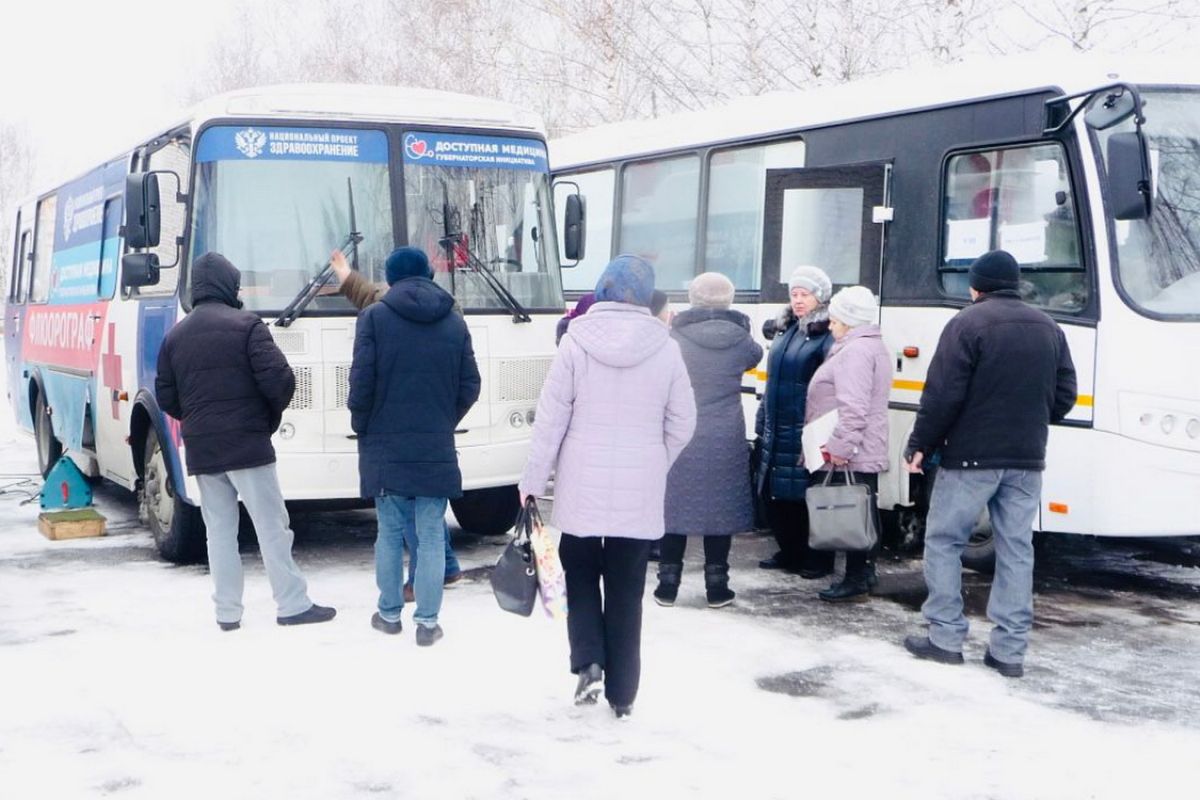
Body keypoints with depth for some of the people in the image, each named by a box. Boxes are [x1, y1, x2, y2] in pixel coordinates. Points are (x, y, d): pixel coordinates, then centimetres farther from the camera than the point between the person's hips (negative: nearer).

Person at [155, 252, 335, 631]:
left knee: (219, 529, 10)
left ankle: (227, 611, 11)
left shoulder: (175, 336, 9)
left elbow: (166, 397, 10)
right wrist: (273, 413, 4)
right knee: (271, 525, -1)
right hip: (247, 443, -5)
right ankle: (293, 604, 1)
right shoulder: (245, 325, -8)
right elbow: (279, 379, -15)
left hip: (200, 448, 5)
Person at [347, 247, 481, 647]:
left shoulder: (375, 317, -4)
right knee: (431, 536, 5)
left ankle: (389, 613, 20)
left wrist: (361, 426, 8)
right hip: (436, 450, 1)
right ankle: (427, 621, 5)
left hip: (385, 448, -1)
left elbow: (362, 382, -8)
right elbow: (469, 386, 4)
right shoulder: (453, 321, 5)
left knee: (390, 533, 11)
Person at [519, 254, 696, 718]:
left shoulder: (577, 343, -7)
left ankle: (588, 663, 2)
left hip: (582, 487, -1)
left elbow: (551, 419, -6)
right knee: (626, 589, 10)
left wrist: (532, 482, 2)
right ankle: (622, 693, 15)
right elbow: (682, 424, 3)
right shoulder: (665, 349, -2)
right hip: (641, 493, 1)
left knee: (581, 574, 19)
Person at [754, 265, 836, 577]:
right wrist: (761, 425, 19)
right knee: (774, 496, 12)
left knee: (809, 496, -1)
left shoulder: (828, 336, -8)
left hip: (807, 433, -8)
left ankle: (818, 559, 11)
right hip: (777, 431, 8)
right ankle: (789, 553, 26)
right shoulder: (785, 330, 16)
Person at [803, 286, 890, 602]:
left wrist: (840, 446, -26)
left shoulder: (855, 351, -15)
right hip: (866, 453, 11)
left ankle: (856, 579, -3)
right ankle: (865, 573, 23)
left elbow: (853, 408, -25)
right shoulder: (874, 347, 20)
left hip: (849, 456, -11)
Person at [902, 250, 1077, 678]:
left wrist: (919, 445, -6)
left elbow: (943, 394, -14)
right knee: (1016, 550, 7)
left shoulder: (967, 324, -9)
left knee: (943, 541, 6)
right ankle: (1010, 650, 8)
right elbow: (1064, 396, 11)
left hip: (971, 455, -5)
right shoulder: (1048, 328, 11)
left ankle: (946, 637, 5)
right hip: (1027, 459, 6)